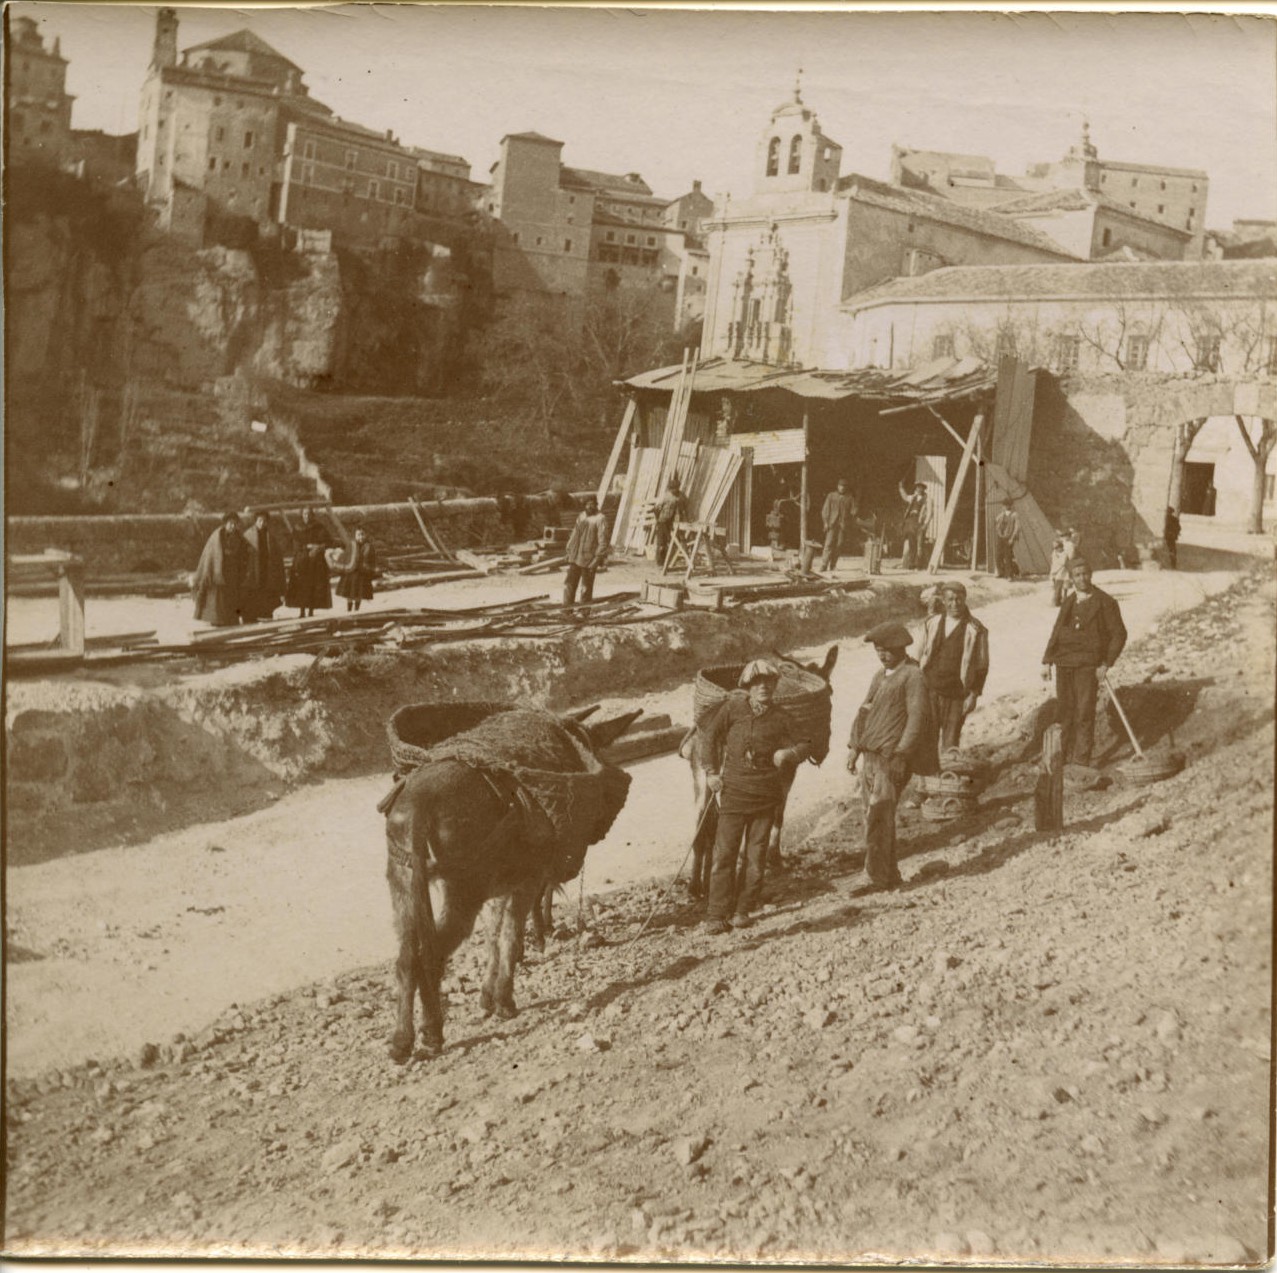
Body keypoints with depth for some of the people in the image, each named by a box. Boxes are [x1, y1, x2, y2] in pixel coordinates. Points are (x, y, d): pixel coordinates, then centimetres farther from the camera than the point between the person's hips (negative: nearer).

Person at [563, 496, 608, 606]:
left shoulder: (600, 519, -9)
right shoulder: (581, 517, 12)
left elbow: (602, 540, -13)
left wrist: (598, 558, -17)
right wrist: (569, 551, 15)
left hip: (589, 559, -6)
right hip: (575, 557, 6)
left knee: (586, 585, 3)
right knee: (570, 582, 3)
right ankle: (567, 605, 7)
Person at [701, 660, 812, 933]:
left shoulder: (779, 719, 1)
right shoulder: (733, 707, -3)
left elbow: (803, 746, 8)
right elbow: (711, 735, 8)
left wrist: (788, 753, -15)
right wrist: (711, 771, 2)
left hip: (766, 795, 2)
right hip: (734, 790, -1)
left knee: (756, 855, 5)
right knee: (725, 852, -5)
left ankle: (744, 911, 17)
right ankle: (717, 915, -1)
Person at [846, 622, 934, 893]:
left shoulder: (912, 676, -8)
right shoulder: (880, 675, 18)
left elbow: (917, 717, -14)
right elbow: (865, 710, 20)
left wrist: (901, 754, -20)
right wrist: (855, 747, 12)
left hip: (893, 758, -8)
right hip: (872, 755, 8)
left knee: (878, 818, -11)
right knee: (874, 817, 9)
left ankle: (876, 878, -5)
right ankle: (890, 875, 18)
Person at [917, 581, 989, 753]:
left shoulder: (975, 629, -4)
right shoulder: (932, 624, 8)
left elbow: (981, 666, -2)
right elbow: (921, 658, 15)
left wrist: (973, 695, -7)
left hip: (956, 695, -3)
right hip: (929, 689, 3)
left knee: (950, 741, -2)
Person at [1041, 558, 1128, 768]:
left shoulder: (1105, 602, 0)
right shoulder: (1068, 603, 17)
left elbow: (1119, 635, -1)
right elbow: (1056, 633, 17)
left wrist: (1106, 664, -8)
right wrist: (1046, 661, 8)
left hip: (1088, 664, -5)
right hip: (1064, 664, 5)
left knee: (1084, 713, -8)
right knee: (1065, 712, 6)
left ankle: (1081, 759, -5)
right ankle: (1067, 756, 13)